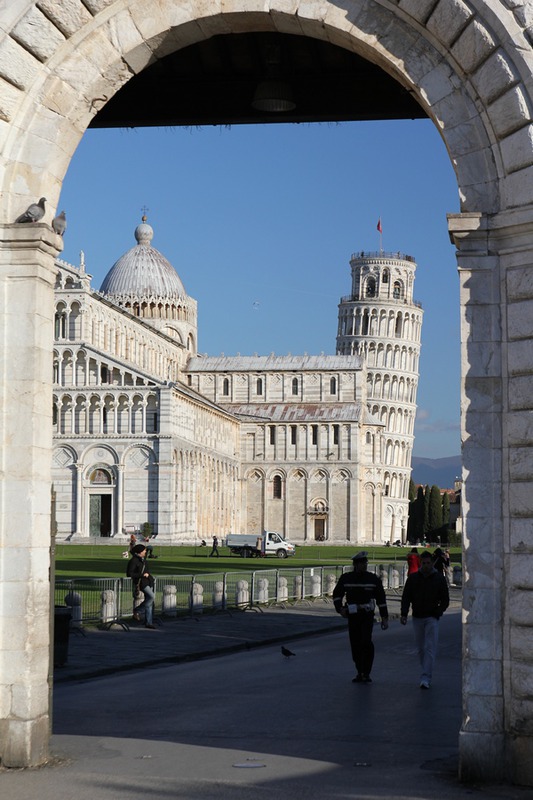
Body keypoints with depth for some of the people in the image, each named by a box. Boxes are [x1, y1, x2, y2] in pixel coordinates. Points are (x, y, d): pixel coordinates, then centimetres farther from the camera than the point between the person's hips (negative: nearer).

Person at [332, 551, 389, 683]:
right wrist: (339, 608, 0)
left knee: (366, 642, -16)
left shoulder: (373, 579, 2)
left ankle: (366, 673, -7)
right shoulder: (346, 578, 3)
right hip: (352, 616, 2)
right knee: (355, 645, 5)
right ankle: (359, 672, 18)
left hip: (367, 615, -2)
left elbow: (381, 598, 7)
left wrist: (384, 617, 5)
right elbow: (337, 594, 16)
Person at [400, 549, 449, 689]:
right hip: (417, 618, 3)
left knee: (430, 648, -11)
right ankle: (426, 674, 23)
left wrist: (438, 613, -9)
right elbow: (406, 597, 3)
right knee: (420, 648, 9)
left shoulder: (439, 579, 1)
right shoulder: (413, 578, 4)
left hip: (432, 618, -3)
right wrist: (403, 614, -10)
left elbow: (445, 600, 5)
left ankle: (426, 678, -15)